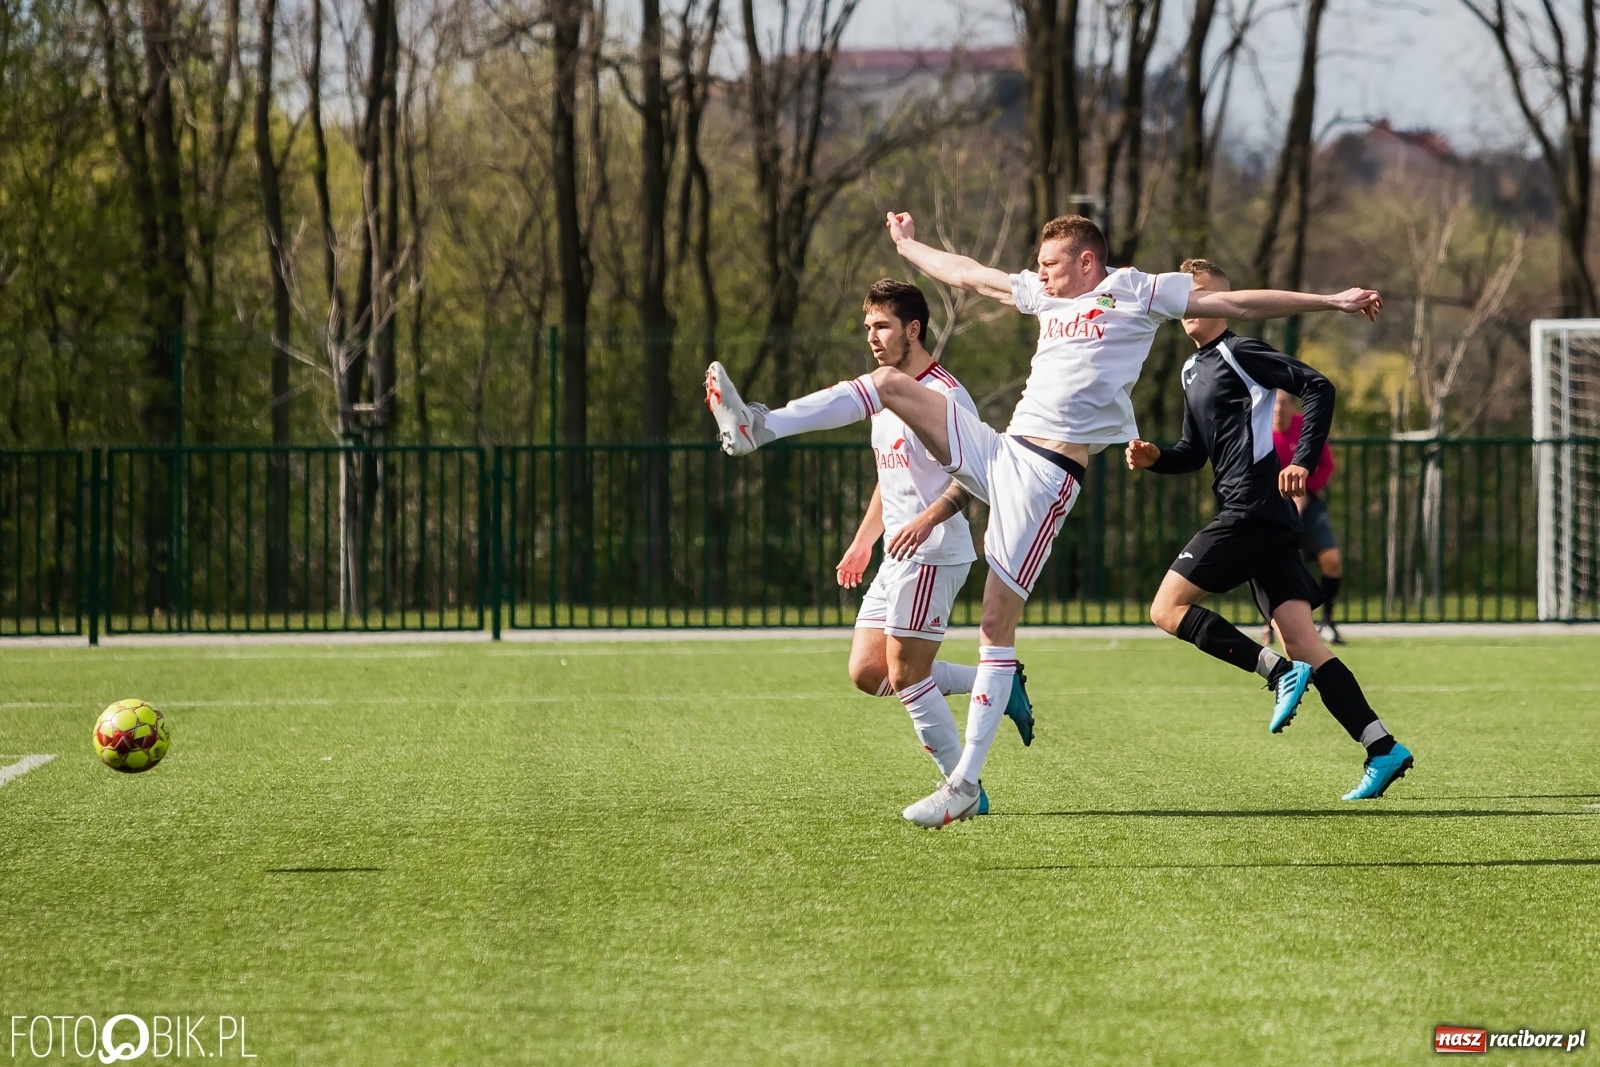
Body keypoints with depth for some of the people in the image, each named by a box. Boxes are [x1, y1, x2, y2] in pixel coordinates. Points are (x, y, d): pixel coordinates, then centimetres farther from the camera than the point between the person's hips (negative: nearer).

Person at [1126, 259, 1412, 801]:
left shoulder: (1240, 353, -5)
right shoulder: (1194, 370, 23)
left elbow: (1317, 386, -14)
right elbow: (1194, 453, 28)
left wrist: (1303, 462, -21)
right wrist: (1155, 457, 8)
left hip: (1255, 508, -9)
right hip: (1251, 518, 9)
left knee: (1168, 608, -8)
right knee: (1302, 643, 0)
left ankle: (1280, 672, -14)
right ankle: (1383, 750, -7)